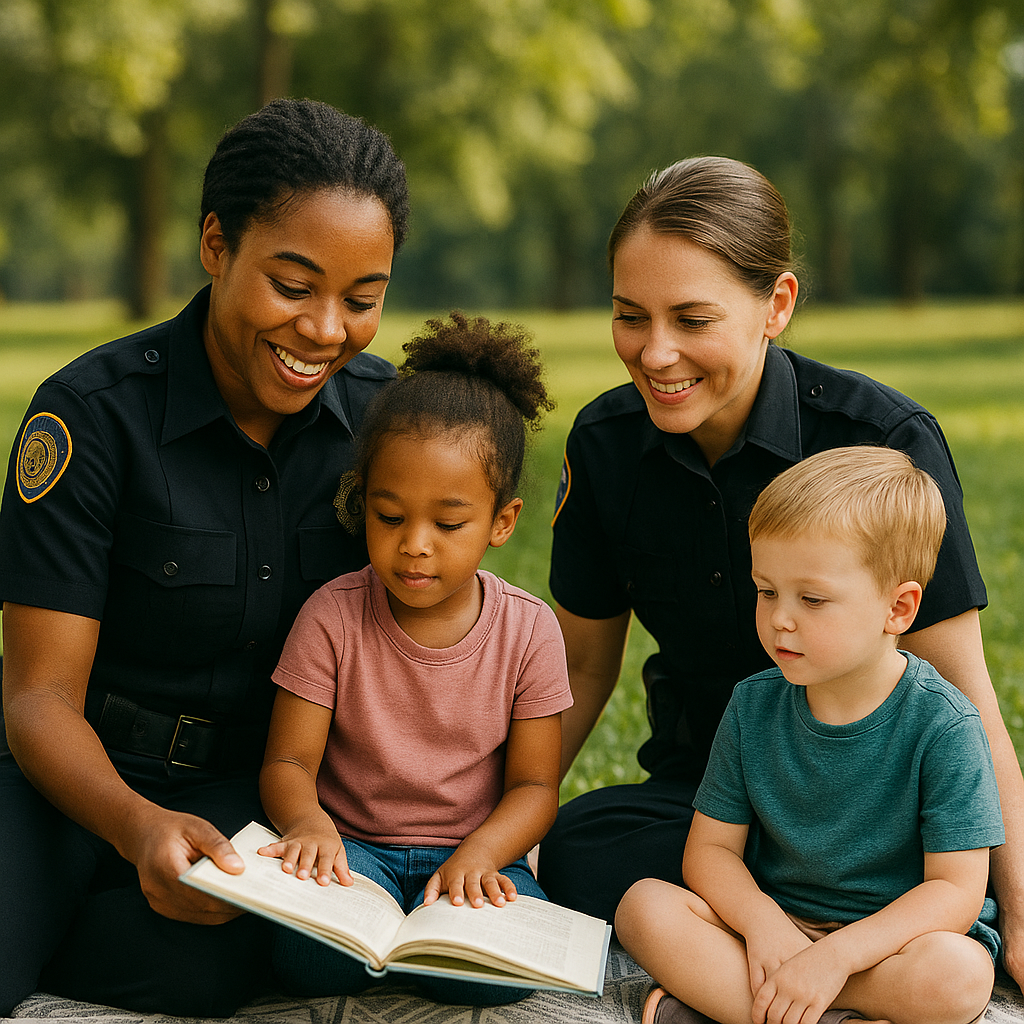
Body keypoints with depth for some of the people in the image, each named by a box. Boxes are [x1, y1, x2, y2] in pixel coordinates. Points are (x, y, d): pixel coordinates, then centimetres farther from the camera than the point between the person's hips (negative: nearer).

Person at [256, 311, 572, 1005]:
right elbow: (288, 762, -6)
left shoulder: (529, 630, -3)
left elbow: (534, 785, -2)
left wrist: (478, 855, -23)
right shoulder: (333, 616, -6)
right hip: (352, 845, 0)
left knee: (497, 972, -30)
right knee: (312, 960, -32)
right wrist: (308, 820, -31)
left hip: (472, 850, 1)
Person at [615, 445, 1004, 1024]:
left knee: (958, 976, -36)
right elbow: (710, 849, 2)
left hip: (893, 935, -3)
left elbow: (957, 889, -17)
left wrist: (834, 955, -28)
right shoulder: (753, 706, -1)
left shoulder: (942, 724, -14)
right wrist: (762, 921, -20)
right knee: (644, 906, -20)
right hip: (776, 920, 4)